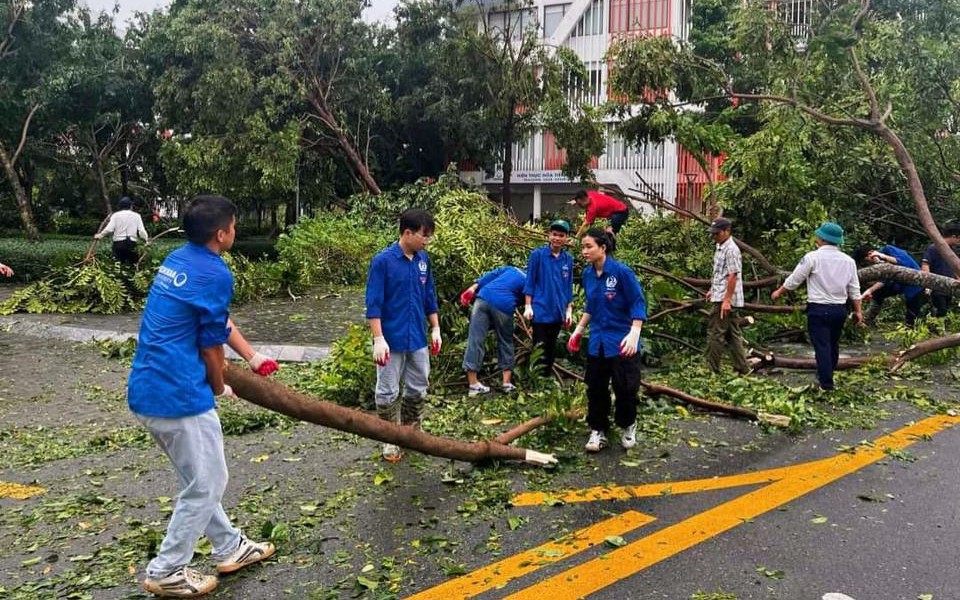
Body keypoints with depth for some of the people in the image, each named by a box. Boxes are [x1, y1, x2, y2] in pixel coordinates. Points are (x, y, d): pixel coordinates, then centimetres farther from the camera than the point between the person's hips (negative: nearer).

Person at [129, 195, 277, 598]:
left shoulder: (177, 259, 11)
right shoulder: (215, 274, -17)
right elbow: (211, 345, -9)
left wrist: (253, 357, 26)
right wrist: (219, 389, 8)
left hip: (146, 391, 10)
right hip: (179, 396, -10)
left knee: (199, 480, 21)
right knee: (206, 486, 8)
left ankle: (230, 548, 36)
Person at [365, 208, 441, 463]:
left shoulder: (423, 259, 3)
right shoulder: (383, 261, -15)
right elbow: (373, 304, -15)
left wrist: (435, 329, 11)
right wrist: (379, 339, -19)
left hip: (417, 339, 6)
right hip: (391, 340, -5)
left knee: (418, 390, 15)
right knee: (388, 393, 6)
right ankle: (390, 440, 21)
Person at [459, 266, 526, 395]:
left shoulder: (512, 269, 31)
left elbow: (491, 275, 17)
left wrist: (474, 287, 9)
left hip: (484, 298, 3)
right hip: (504, 305, -3)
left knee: (475, 339, 2)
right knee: (506, 342, 18)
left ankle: (473, 384, 0)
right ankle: (506, 383, 18)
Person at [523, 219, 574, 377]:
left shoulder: (568, 259, 5)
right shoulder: (537, 254, -7)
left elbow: (569, 287, 11)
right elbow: (530, 281, -5)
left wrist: (569, 310, 9)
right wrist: (528, 306, -8)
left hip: (558, 312, 4)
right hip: (540, 311, -4)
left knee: (552, 351, 14)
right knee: (540, 351, 0)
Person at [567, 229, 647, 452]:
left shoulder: (622, 272, -16)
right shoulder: (587, 274, 2)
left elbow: (638, 304, -13)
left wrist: (634, 333, -23)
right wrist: (579, 330, 15)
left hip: (622, 343, -5)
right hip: (597, 342, 5)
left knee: (625, 388, 3)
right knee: (596, 388, 8)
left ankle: (628, 427, 27)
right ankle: (598, 431, 22)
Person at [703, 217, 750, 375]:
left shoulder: (731, 250, -16)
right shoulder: (720, 247, 14)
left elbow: (733, 276, -20)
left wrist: (726, 300, -23)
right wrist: (712, 290, 25)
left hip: (725, 299, -10)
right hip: (721, 297, 10)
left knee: (715, 334, -6)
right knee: (733, 333, 12)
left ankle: (712, 369, 0)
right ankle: (742, 368, 17)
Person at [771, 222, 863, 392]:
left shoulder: (812, 257, -10)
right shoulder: (848, 261, 5)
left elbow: (794, 280, -3)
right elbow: (854, 289, 8)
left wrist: (778, 292, 13)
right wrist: (858, 310, 16)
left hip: (818, 309, -5)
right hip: (840, 309, 5)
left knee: (822, 346, -2)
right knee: (833, 344, 18)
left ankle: (826, 383, -4)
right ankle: (826, 375, 31)